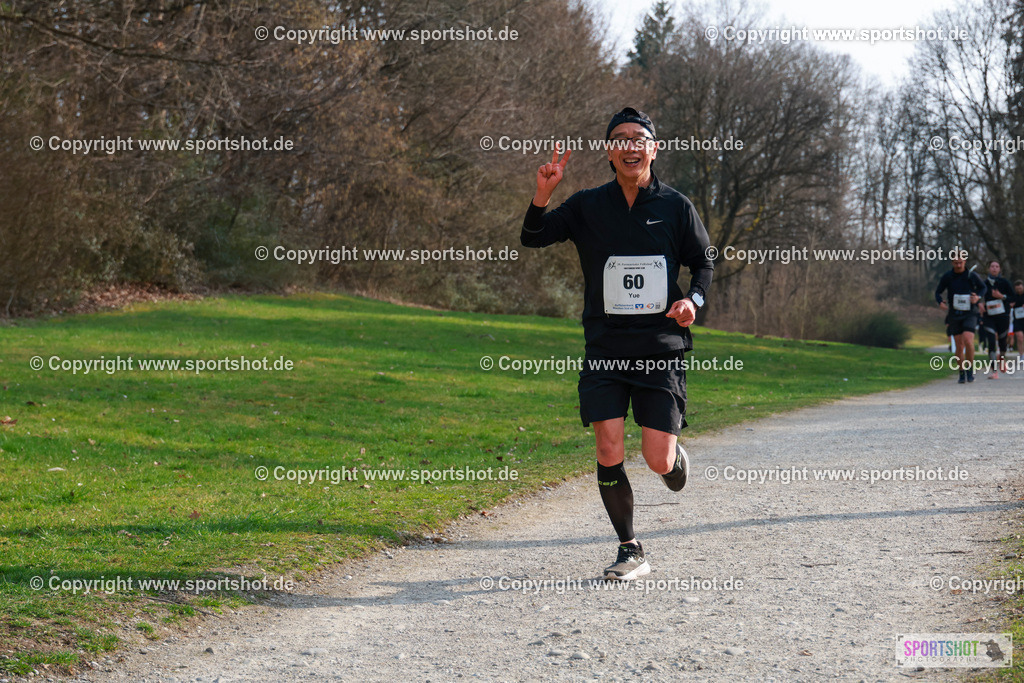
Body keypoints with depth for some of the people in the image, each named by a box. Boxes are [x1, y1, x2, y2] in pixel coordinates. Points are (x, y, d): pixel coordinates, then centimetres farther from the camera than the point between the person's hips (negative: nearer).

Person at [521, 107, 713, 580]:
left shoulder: (676, 207, 4)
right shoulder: (588, 206, 5)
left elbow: (703, 262, 12)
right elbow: (532, 239, 0)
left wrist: (693, 298, -8)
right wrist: (543, 192, -17)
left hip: (662, 350, -1)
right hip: (605, 349, 1)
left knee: (658, 461, -5)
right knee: (609, 453, -8)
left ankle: (675, 454, 34)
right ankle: (630, 552, 8)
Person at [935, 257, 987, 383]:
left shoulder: (972, 276, -2)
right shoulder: (947, 276, 0)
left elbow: (983, 287, 14)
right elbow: (938, 292, 9)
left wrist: (978, 297, -6)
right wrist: (940, 303, -12)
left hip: (970, 314, -2)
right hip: (954, 314, 2)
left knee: (968, 340, -21)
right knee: (959, 346, 2)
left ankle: (970, 369, -5)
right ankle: (962, 374, 14)